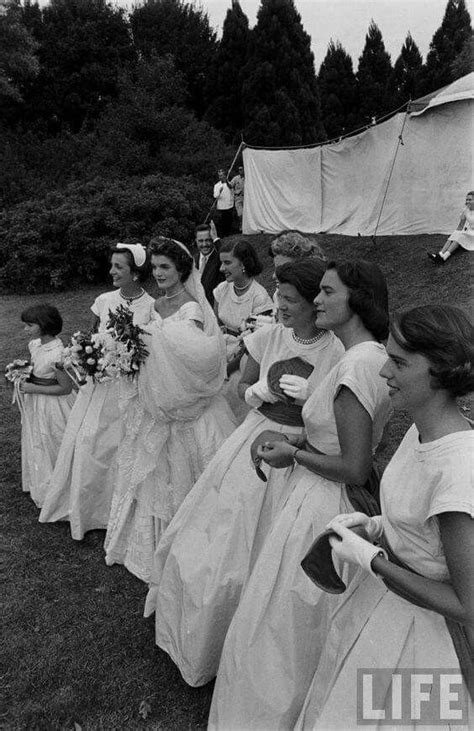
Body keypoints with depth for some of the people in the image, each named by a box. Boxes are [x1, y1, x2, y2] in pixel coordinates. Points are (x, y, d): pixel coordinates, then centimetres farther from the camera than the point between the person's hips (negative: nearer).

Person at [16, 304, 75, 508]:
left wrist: (33, 388, -21)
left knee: (51, 447, 11)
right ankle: (39, 484, 46)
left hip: (52, 406, -8)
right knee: (36, 445, 23)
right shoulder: (34, 344, -3)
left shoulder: (57, 354, -29)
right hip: (35, 405, 8)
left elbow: (66, 388, -23)